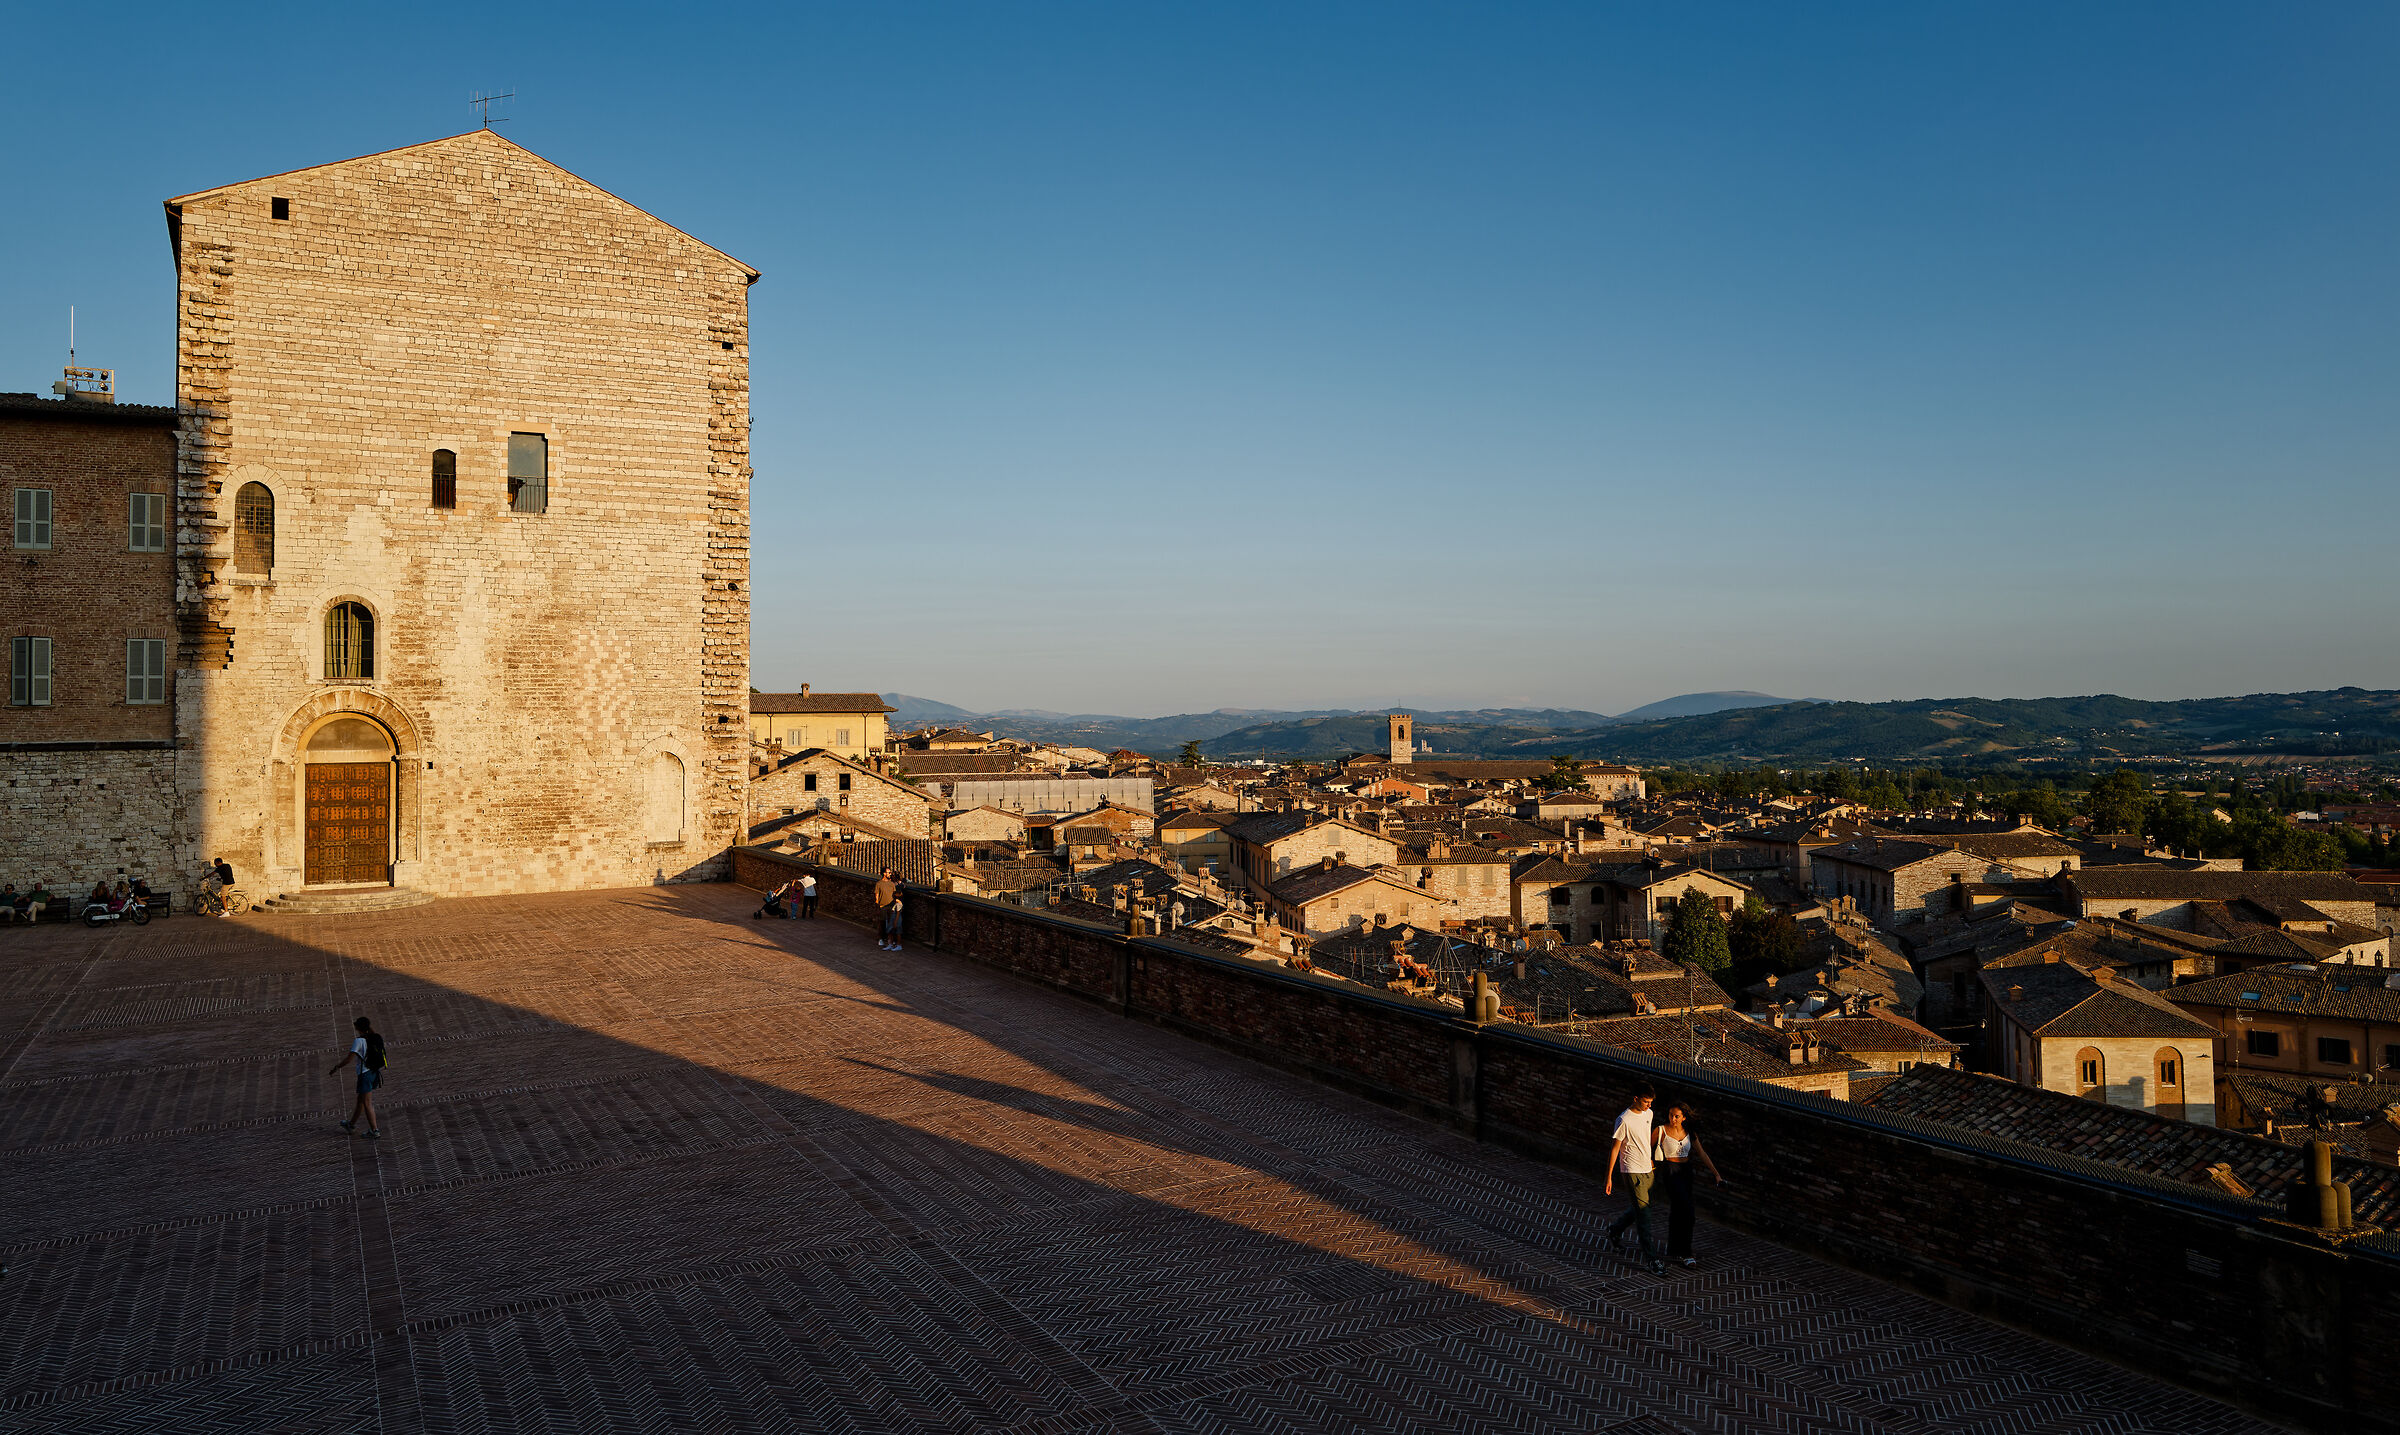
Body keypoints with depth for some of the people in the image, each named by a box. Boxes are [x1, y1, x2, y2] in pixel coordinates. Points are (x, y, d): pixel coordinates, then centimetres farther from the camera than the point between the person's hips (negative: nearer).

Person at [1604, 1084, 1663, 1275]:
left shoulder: (1648, 1114, 6)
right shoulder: (1624, 1120, -17)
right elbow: (1615, 1148, -13)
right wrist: (1608, 1177, -12)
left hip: (1647, 1169, 8)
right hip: (1632, 1171, -8)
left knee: (1640, 1208, 17)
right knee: (1643, 1212, -8)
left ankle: (1615, 1231, 41)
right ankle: (1651, 1259, -6)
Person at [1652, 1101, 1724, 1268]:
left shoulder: (1689, 1133, 5)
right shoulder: (1662, 1131, -7)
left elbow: (1702, 1154, 5)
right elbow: (1648, 1148, 4)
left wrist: (1716, 1174, -1)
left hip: (1686, 1173, 5)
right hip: (1670, 1172, -5)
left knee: (1677, 1212, 11)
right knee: (1686, 1211, -16)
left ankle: (1673, 1251, 22)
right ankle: (1684, 1253, -11)